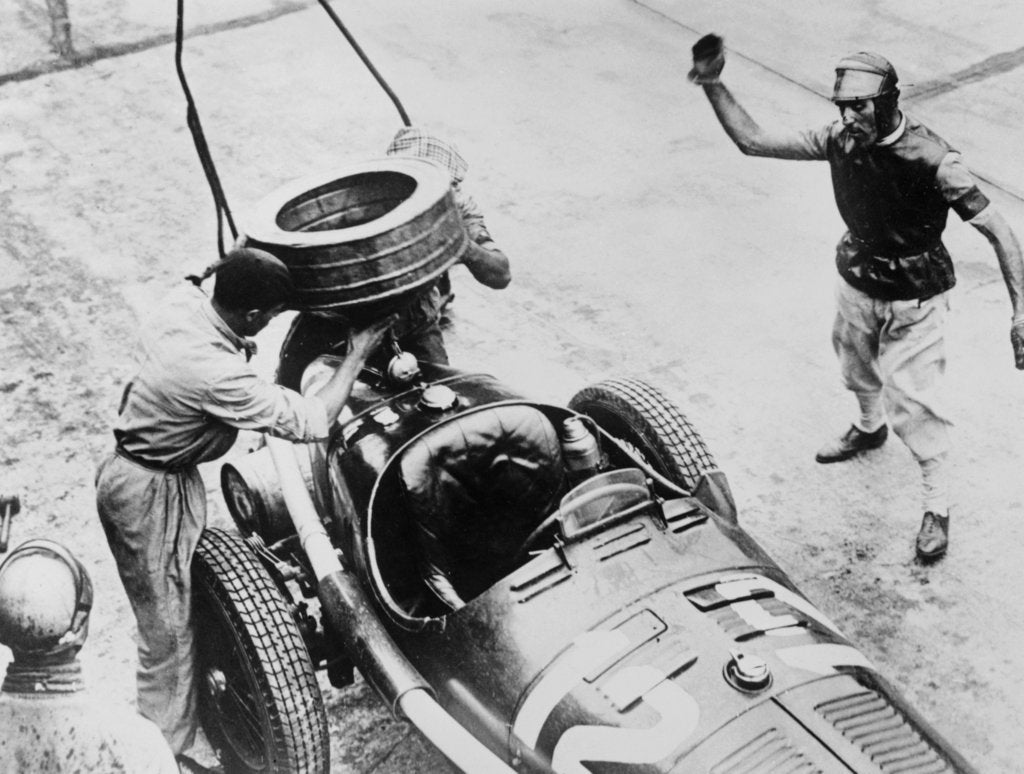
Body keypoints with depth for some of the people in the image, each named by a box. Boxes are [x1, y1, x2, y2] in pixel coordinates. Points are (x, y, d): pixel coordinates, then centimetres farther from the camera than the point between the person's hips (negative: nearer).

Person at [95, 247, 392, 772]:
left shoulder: (186, 302, -11)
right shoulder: (215, 373, -35)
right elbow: (310, 422, -29)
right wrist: (356, 357, -17)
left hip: (127, 468, 10)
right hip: (153, 495, -10)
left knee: (180, 602, 24)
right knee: (168, 628, 5)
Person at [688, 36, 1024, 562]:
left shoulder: (932, 160, -30)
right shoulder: (841, 139, -14)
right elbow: (751, 140, -9)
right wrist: (713, 86, -20)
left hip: (913, 299, -6)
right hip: (856, 281, 6)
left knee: (913, 404, -1)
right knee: (857, 370, 29)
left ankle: (938, 506, 19)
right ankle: (869, 428, 61)